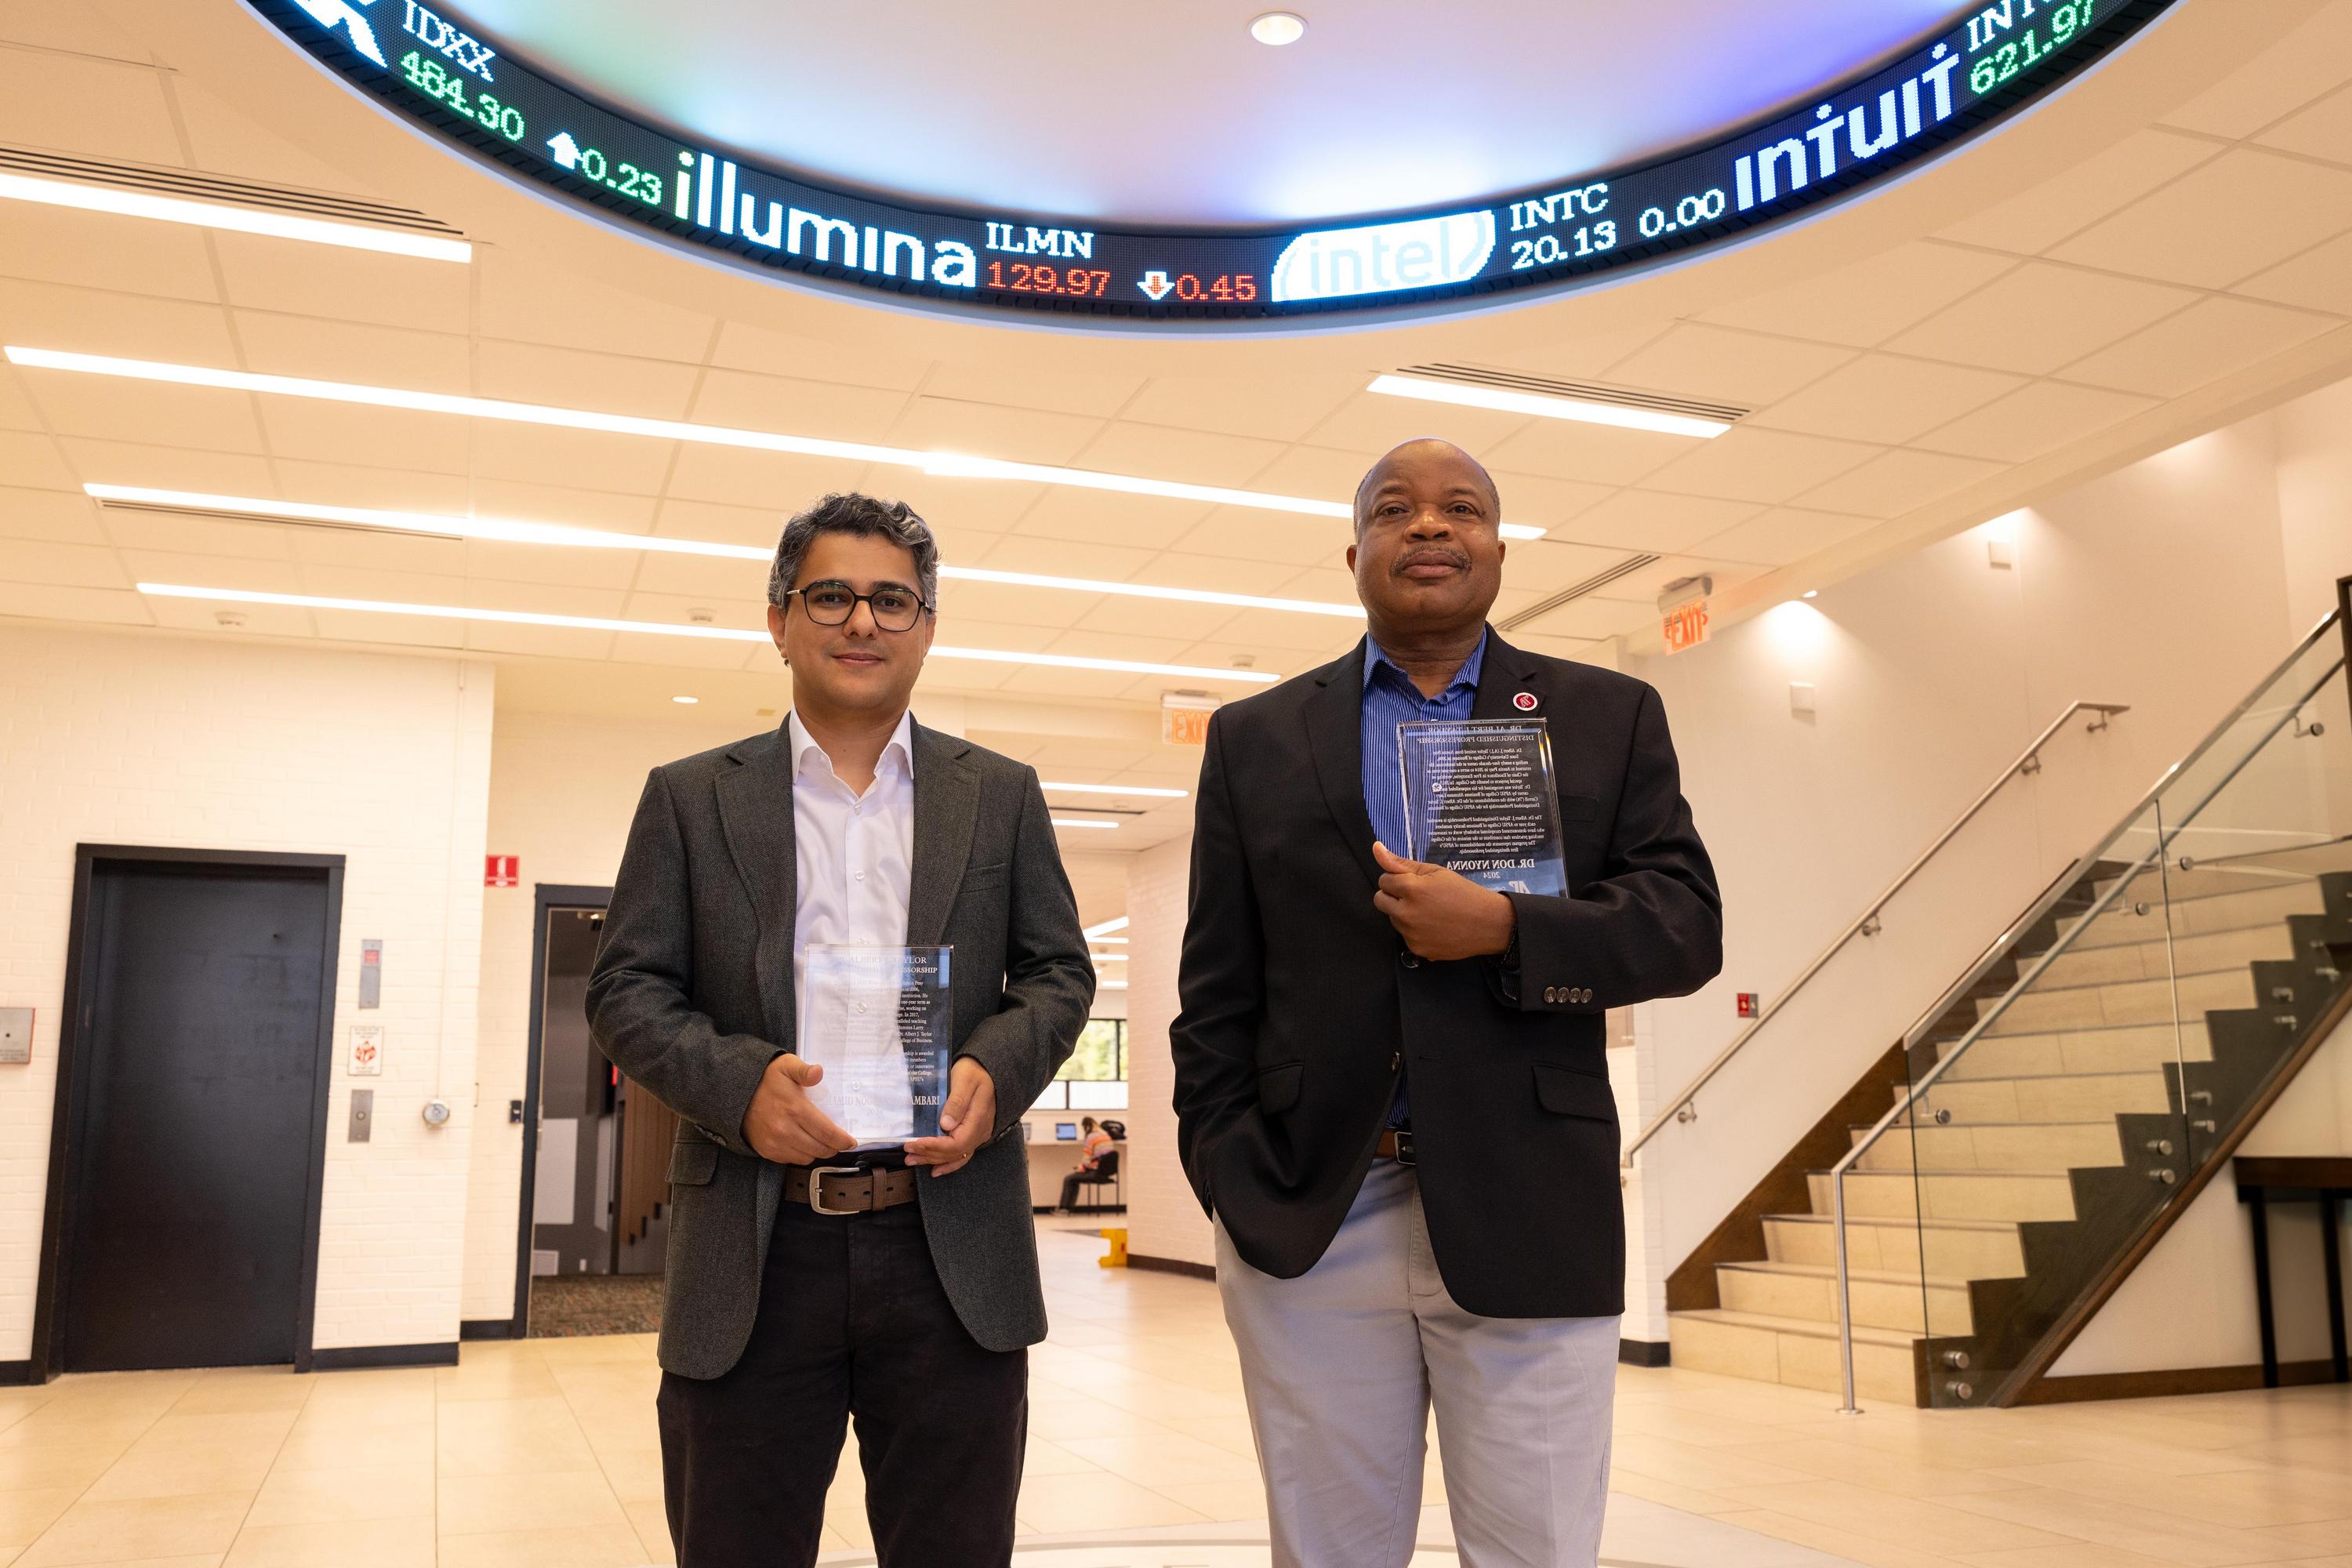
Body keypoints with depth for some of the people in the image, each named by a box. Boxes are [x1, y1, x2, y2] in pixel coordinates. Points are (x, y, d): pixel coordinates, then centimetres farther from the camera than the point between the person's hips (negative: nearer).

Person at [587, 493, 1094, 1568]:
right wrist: (739, 1082, -15)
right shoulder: (691, 797, 8)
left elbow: (1058, 973, 9)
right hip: (756, 1256, 0)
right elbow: (627, 990, 4)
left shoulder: (1002, 796, 10)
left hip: (953, 1248, 1)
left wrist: (996, 1071, -11)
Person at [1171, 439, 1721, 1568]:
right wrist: (1226, 1178, -1)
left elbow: (1686, 927, 1)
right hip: (1307, 1222, 1)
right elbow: (1215, 990, 8)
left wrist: (1506, 929, -15)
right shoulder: (1256, 739, 10)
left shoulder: (1610, 719, 9)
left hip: (1527, 1225, 0)